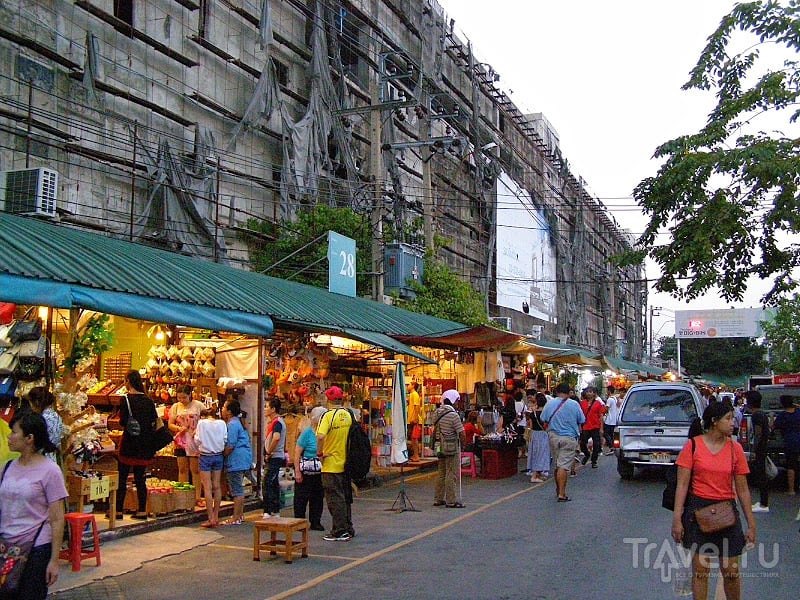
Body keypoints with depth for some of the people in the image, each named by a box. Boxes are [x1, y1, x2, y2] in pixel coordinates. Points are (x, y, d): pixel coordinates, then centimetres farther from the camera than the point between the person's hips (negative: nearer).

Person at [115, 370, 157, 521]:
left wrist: (123, 424, 5)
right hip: (145, 443, 5)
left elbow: (123, 422, -15)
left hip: (129, 441, -5)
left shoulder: (126, 399, -10)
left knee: (122, 477, 4)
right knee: (140, 477, 10)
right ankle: (142, 510, 10)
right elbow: (154, 422, 3)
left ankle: (118, 510, 5)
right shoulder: (148, 401, 5)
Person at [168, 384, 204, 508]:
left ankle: (197, 497, 5)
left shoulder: (198, 405, -2)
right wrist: (179, 428, -13)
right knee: (182, 470, 7)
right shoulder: (175, 407, 5)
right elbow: (170, 424, 6)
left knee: (196, 470, 0)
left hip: (195, 442, -3)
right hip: (181, 442, 3)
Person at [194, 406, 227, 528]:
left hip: (205, 456, -3)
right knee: (217, 486, 11)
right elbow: (225, 440, -1)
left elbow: (197, 441, -7)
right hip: (218, 456, 4)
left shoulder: (202, 423, -8)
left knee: (207, 487, -1)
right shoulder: (222, 423, 0)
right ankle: (216, 517, 15)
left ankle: (211, 519, -2)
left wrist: (195, 434, 12)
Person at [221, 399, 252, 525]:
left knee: (236, 490, -6)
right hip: (242, 460, 11)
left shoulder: (232, 424, -15)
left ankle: (236, 518, -3)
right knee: (238, 489, 16)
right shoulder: (237, 422, 17)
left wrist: (222, 456, -7)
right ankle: (240, 515, 23)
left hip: (236, 461, -11)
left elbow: (230, 446, -20)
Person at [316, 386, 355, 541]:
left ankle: (339, 532, 4)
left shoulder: (328, 415, -15)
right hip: (346, 463, 6)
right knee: (346, 497, 16)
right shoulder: (349, 415, 3)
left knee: (335, 499, 1)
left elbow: (320, 436, -29)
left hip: (331, 464, -6)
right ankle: (348, 530, 23)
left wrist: (319, 453, -14)